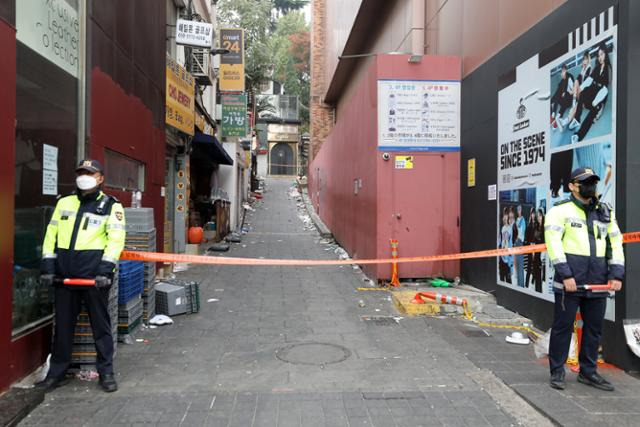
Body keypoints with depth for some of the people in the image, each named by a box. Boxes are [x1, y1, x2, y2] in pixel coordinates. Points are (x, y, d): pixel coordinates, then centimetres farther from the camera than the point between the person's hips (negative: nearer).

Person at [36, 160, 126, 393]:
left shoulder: (111, 206, 1)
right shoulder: (64, 203, 14)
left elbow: (116, 239, -8)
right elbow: (51, 235, 12)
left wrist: (105, 269, -18)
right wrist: (48, 266, 2)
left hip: (94, 275, -4)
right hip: (65, 274, 4)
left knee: (101, 324, 4)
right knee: (63, 325, 12)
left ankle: (106, 372, 15)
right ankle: (56, 373, 24)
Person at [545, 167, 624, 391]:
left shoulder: (606, 212, 16)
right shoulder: (560, 211, -2)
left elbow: (616, 243, 16)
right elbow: (553, 243, -10)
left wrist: (616, 274, 4)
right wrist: (566, 275, -17)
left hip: (597, 282, 6)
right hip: (569, 281, -5)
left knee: (594, 328, 13)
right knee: (563, 326, 2)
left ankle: (588, 371, 27)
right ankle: (557, 372, 14)